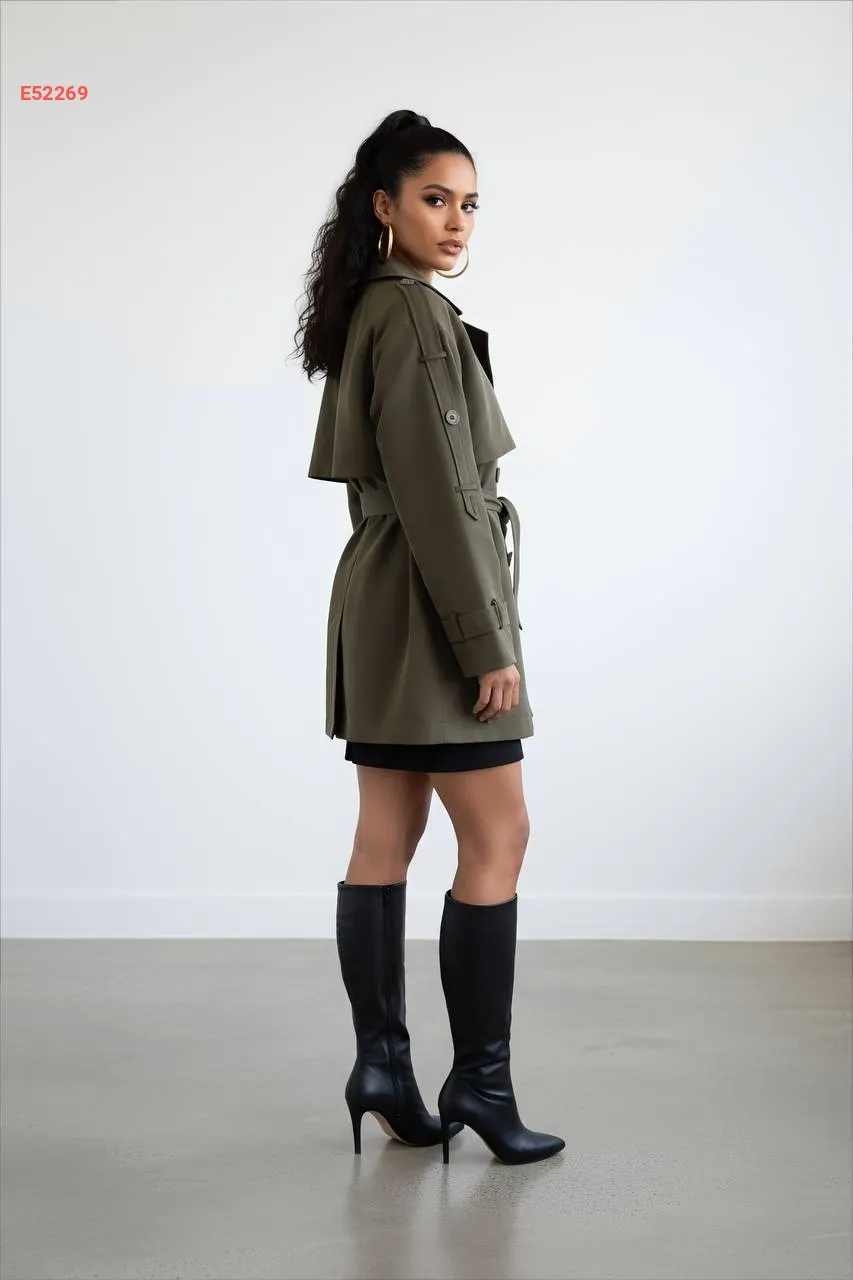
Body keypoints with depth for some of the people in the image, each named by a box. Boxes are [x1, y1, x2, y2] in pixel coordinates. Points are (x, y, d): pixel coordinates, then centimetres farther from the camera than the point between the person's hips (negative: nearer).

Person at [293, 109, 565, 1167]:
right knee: (496, 840, -3)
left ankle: (382, 1066, 15)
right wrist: (487, 643, -19)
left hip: (380, 602, 10)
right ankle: (480, 1081, 4)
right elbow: (434, 494, -21)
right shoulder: (415, 317, -15)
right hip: (435, 602, -10)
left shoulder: (370, 312, 15)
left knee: (386, 842, 9)